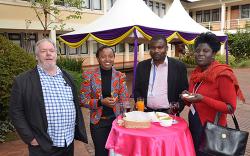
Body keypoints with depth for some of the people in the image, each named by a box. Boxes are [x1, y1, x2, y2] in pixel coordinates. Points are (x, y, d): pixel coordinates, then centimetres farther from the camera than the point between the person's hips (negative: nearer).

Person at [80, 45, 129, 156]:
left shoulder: (120, 76, -3)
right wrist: (101, 102, -20)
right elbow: (83, 100, -5)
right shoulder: (89, 75, -7)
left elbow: (124, 101, -1)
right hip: (98, 122, -1)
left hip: (116, 120, 1)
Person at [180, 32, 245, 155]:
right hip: (194, 125, 7)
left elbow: (231, 107, -17)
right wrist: (187, 97, -5)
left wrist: (203, 99, -26)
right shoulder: (196, 73, 7)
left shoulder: (222, 74, -16)